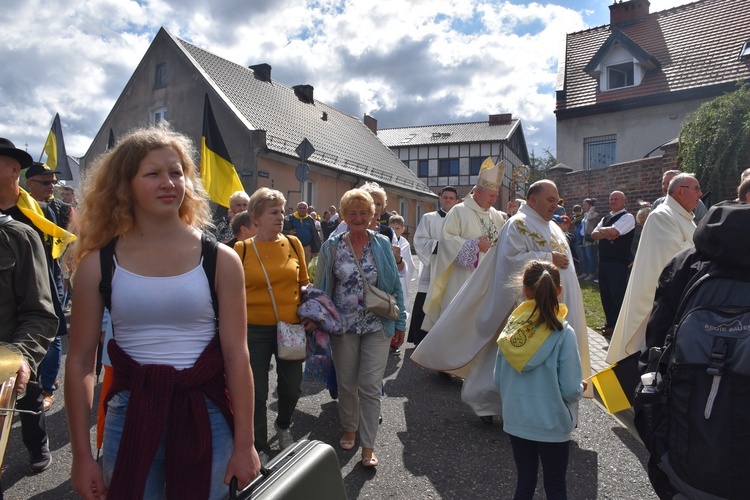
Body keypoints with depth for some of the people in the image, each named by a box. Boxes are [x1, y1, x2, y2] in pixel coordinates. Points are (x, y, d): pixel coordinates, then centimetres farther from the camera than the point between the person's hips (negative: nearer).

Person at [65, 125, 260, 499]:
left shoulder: (220, 260, -6)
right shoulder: (97, 264, -3)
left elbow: (237, 356, -6)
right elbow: (80, 362, 1)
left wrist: (244, 444, -5)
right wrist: (81, 455, 1)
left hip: (205, 414, 0)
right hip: (130, 415, 1)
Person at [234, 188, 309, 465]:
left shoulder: (293, 244, 1)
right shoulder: (242, 249, -5)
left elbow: (304, 283, 10)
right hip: (255, 330, -2)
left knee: (292, 388, 14)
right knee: (257, 392, 8)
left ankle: (283, 426, 46)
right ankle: (261, 448, 30)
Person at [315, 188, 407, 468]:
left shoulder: (382, 245, 0)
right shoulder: (332, 247, -1)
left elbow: (395, 285, 4)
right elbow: (320, 287, 5)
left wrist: (400, 323, 3)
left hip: (377, 327, 0)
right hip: (343, 327, 1)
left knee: (370, 386, 0)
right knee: (346, 384, 13)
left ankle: (368, 446, 14)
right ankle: (349, 429, 38)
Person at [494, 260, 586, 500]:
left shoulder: (510, 329, -9)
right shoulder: (563, 334, -20)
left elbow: (498, 381, -3)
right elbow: (570, 390, -18)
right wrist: (581, 388, 5)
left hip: (516, 420, 3)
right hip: (552, 424, -3)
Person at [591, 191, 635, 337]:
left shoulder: (627, 217, -6)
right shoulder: (605, 219, 17)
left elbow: (613, 232, -20)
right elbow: (594, 235, 6)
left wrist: (601, 230, -2)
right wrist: (607, 234, -12)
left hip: (619, 263, -8)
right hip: (604, 261, 8)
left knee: (617, 295, -1)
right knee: (605, 293, 14)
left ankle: (616, 326, 10)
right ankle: (609, 322, 27)